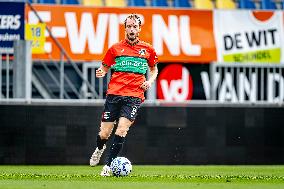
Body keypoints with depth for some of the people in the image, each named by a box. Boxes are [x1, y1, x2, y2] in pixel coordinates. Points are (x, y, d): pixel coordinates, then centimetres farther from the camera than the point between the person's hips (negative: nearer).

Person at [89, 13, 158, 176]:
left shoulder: (147, 49, 9)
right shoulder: (115, 48, 7)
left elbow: (154, 69, 24)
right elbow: (105, 67, 16)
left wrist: (150, 81, 4)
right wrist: (101, 72, -7)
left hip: (134, 95, -1)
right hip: (114, 94, 1)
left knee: (122, 129, -19)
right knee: (104, 133, 0)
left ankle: (108, 166, -12)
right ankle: (100, 149, 37)